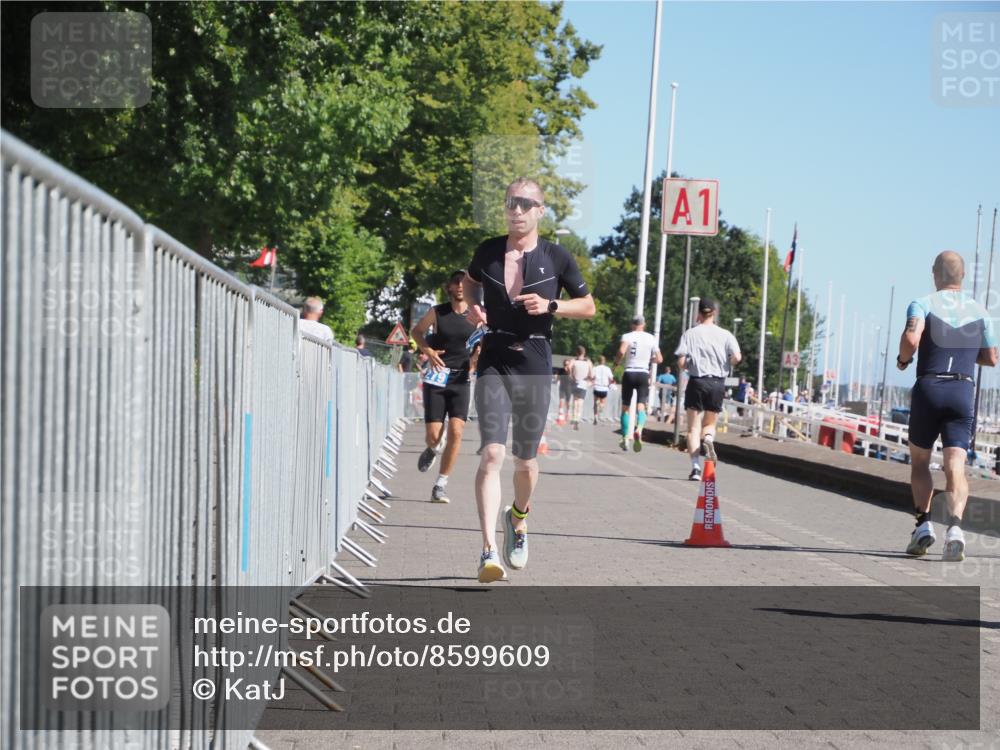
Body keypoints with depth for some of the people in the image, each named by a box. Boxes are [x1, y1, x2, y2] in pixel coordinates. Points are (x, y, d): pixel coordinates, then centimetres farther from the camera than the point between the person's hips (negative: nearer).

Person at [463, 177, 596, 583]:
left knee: (525, 459, 11)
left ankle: (518, 518, 44)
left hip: (534, 362, 0)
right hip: (494, 360, 0)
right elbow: (470, 281, 26)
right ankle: (489, 551, -20)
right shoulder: (488, 251, 4)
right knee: (492, 453, -15)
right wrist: (473, 306, 4)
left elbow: (588, 306, 8)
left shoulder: (556, 257, 0)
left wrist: (550, 306, -9)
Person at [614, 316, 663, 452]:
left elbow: (621, 351, -20)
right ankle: (639, 429, -33)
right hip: (643, 374, 1)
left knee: (625, 407, 10)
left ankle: (625, 438, 9)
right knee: (641, 405, -4)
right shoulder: (651, 338, 6)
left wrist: (616, 362, -2)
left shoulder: (627, 336, -1)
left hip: (629, 373, -1)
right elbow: (659, 359, 6)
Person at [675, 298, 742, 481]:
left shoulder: (690, 333, -2)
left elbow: (681, 363, -7)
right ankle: (708, 437, -17)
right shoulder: (725, 335, 1)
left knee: (693, 427, 4)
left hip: (697, 382, -1)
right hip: (718, 383, 1)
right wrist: (725, 365, 11)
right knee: (709, 423, 18)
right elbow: (737, 357, -10)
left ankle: (695, 466, -10)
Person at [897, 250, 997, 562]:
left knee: (919, 461, 16)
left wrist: (903, 359, 0)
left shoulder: (923, 304, -1)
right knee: (956, 465, -7)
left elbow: (911, 338, -20)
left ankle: (923, 522, 4)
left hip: (928, 388, -1)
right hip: (963, 391, 1)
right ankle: (955, 523, -29)